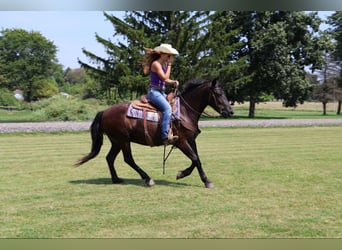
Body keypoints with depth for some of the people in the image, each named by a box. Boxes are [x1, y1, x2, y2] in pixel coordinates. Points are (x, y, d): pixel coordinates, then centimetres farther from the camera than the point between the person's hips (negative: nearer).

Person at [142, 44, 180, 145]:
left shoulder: (164, 64, 15)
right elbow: (164, 77, -19)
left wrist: (174, 82, 0)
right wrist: (169, 65, -11)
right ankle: (165, 136, -33)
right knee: (167, 108, -28)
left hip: (161, 92, 10)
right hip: (154, 91, -10)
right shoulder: (156, 64, -11)